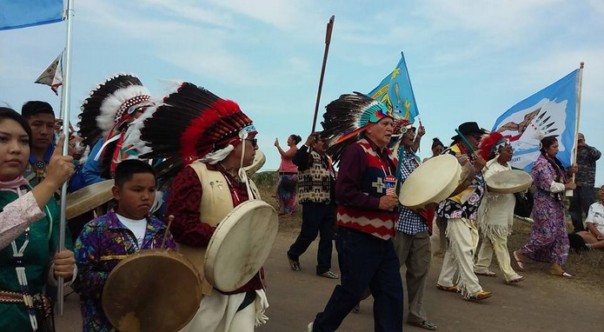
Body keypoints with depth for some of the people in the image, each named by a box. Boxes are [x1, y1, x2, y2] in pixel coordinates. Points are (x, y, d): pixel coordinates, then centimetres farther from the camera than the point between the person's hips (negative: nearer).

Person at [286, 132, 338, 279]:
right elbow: (296, 160, -28)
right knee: (309, 234, -1)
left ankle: (324, 267, 16)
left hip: (329, 203, 8)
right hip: (313, 203, -7)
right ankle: (293, 254, 26)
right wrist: (307, 144, -35)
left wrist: (336, 198, 17)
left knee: (327, 237, 8)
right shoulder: (308, 155, -5)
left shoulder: (328, 158, 19)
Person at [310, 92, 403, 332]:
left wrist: (397, 200, 9)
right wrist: (377, 203, -22)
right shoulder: (357, 151, -13)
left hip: (383, 237, 8)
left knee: (391, 292, 8)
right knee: (352, 290, 3)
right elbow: (344, 191, -23)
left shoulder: (389, 157, 13)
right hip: (357, 236, -8)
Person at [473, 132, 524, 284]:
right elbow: (487, 188, -24)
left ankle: (481, 266, 22)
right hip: (494, 211, -9)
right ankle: (509, 274, -5)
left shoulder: (508, 166, 11)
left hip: (504, 210, 9)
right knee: (500, 243, -6)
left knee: (489, 240, 14)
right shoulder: (492, 169, -16)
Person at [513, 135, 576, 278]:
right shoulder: (542, 163, -15)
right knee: (547, 234, -8)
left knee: (560, 234, 7)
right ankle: (521, 253, 8)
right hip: (545, 203, -9)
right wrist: (567, 186, -11)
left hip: (556, 203, 9)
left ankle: (556, 265, 12)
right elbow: (550, 185, -21)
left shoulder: (554, 162, 13)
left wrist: (570, 172, 3)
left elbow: (560, 178, 19)